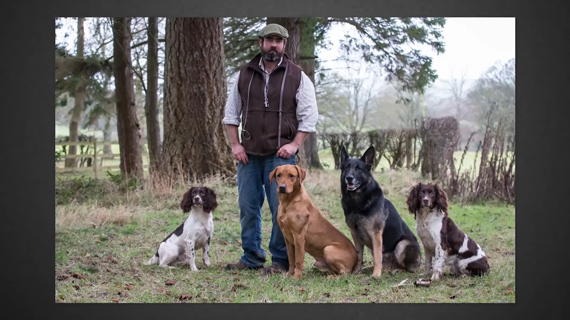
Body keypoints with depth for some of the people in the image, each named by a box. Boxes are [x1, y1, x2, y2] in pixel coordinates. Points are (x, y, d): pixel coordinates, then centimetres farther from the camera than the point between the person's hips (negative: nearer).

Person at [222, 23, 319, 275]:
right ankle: (252, 257, 18)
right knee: (248, 207, 7)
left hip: (281, 154, -3)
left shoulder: (297, 76, 2)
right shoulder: (244, 74, 10)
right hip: (248, 154, 3)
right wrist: (235, 144, 3)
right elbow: (231, 113, 13)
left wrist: (294, 145, -10)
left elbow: (309, 115, 0)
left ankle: (281, 261, 5)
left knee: (281, 208, -5)